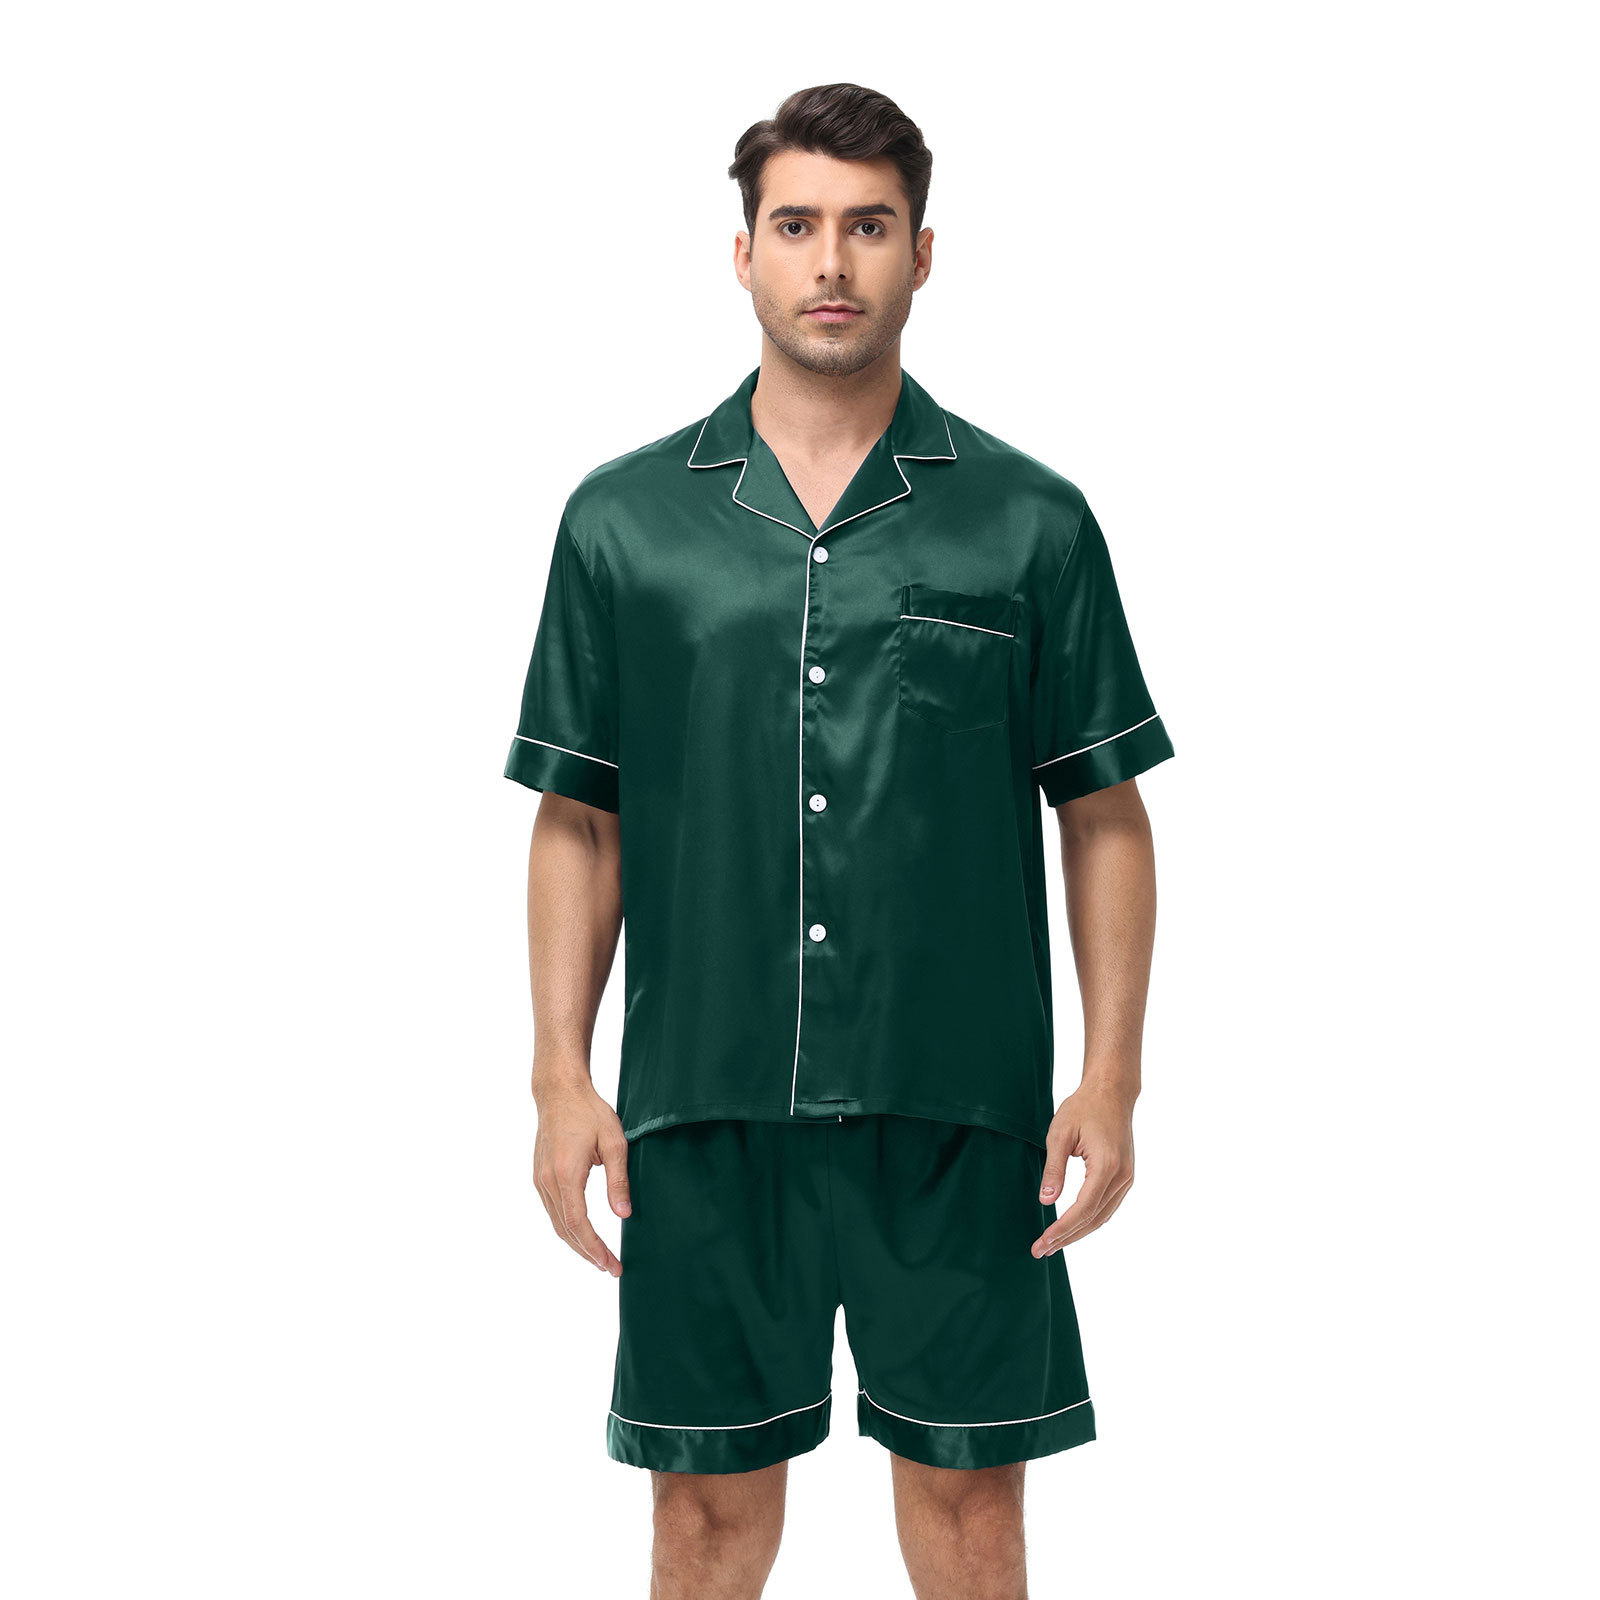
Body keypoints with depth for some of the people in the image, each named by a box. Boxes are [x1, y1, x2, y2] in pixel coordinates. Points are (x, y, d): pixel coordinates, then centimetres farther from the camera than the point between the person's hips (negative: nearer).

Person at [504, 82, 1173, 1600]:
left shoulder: (1030, 521, 2)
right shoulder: (624, 518, 5)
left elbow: (1103, 815, 4)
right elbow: (578, 820, 7)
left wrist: (1111, 1077, -3)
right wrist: (562, 1078, 0)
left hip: (959, 1111, 0)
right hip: (701, 1106, 1)